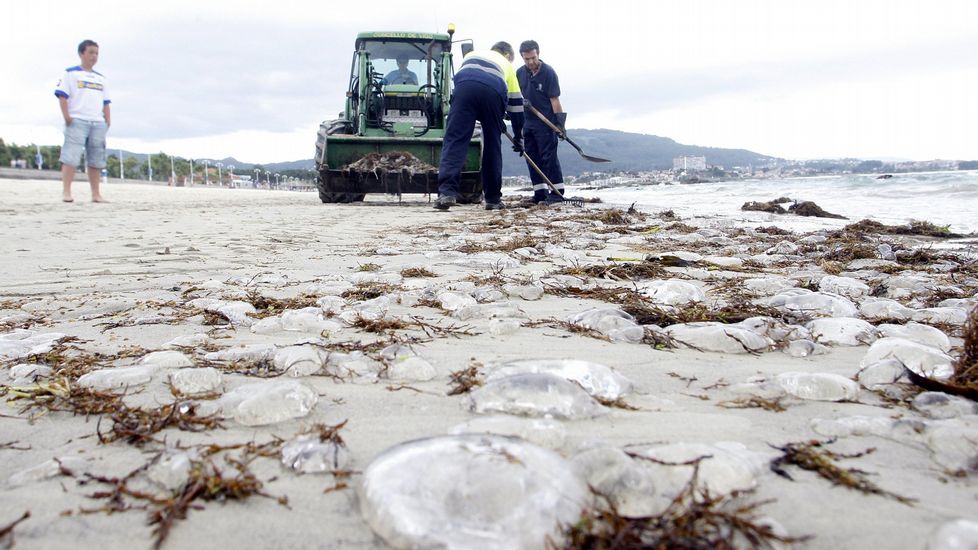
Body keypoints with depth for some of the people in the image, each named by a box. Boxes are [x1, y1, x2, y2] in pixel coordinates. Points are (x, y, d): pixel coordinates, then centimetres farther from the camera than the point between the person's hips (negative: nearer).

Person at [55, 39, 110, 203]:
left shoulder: (100, 78, 22)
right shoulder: (70, 73, 5)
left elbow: (105, 102, 21)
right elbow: (62, 95, -2)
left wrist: (108, 120, 9)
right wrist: (67, 116, -12)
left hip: (98, 123, 5)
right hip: (77, 121, -5)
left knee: (96, 160, 3)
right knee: (70, 158, -11)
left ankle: (96, 194, 7)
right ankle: (66, 192, -12)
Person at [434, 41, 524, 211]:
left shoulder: (472, 54, 42)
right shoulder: (507, 65, 38)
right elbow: (516, 103, 37)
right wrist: (518, 137, 45)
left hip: (465, 85, 0)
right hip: (494, 91, 0)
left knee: (455, 140, -6)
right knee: (492, 146, 13)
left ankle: (447, 192, -22)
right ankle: (493, 199, 20)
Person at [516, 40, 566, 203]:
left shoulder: (548, 72, -11)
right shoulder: (520, 73, 5)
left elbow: (555, 100, -12)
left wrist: (559, 123, -16)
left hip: (545, 122, -6)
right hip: (528, 121, 6)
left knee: (549, 156, -8)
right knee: (532, 157, 7)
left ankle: (557, 191, -4)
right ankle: (540, 192, 14)